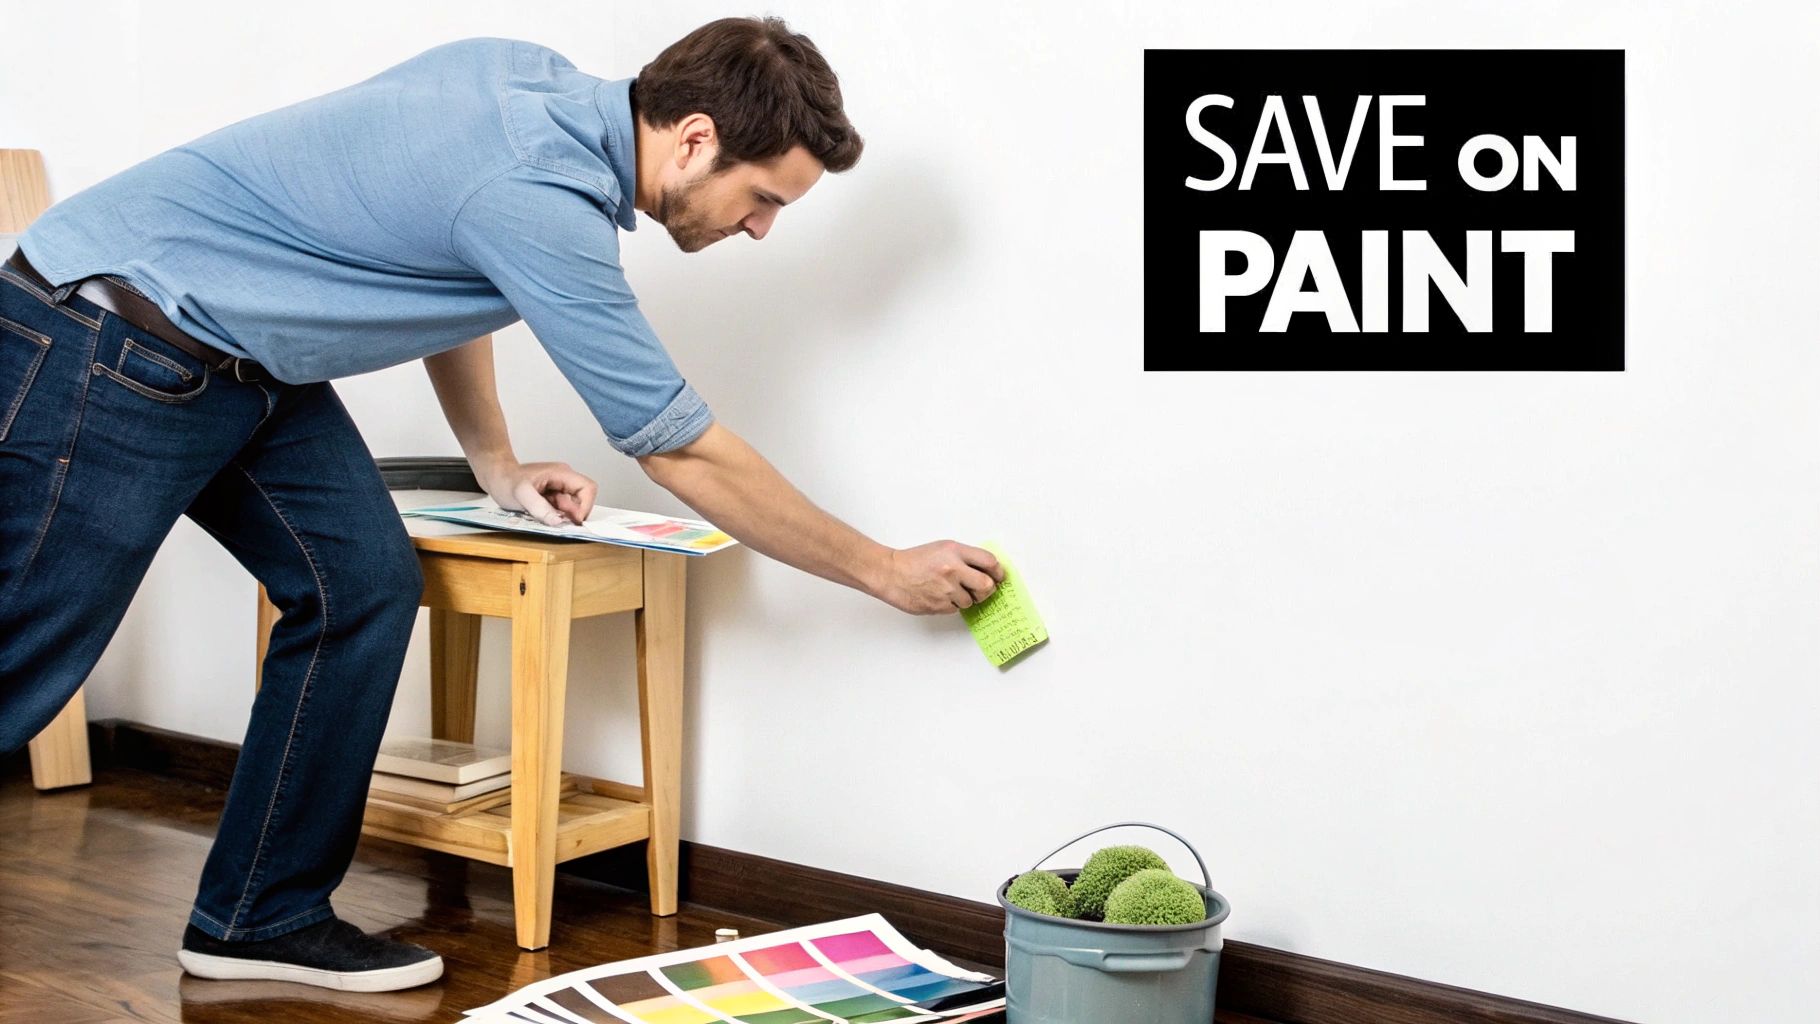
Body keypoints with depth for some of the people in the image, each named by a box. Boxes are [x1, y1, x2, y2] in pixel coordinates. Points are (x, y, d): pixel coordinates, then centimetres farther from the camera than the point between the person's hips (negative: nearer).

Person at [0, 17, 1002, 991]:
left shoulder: (531, 76, 0)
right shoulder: (541, 203, -26)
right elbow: (684, 454, -19)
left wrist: (497, 465, 13)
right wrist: (889, 571, -10)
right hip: (108, 340, -9)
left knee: (363, 585, 3)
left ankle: (259, 919, 11)